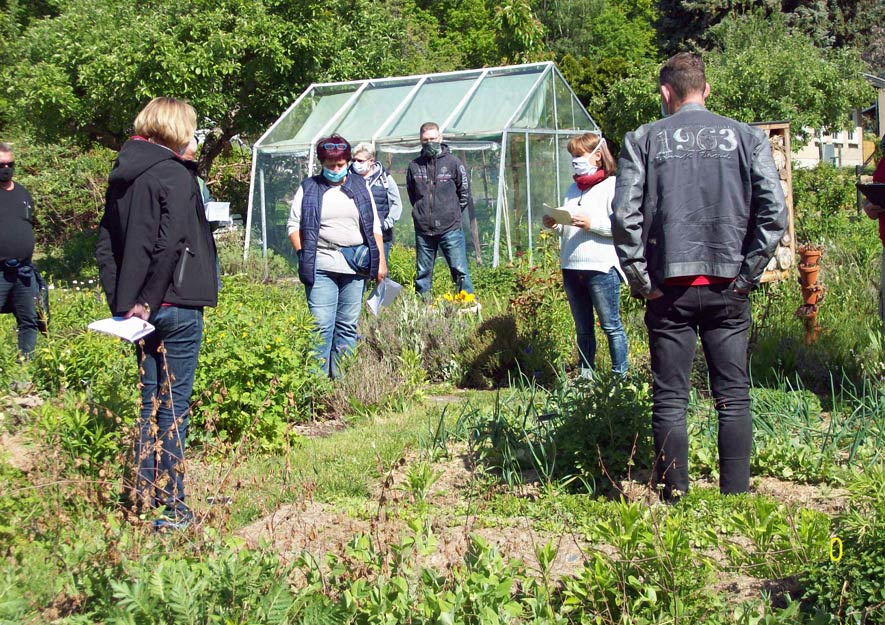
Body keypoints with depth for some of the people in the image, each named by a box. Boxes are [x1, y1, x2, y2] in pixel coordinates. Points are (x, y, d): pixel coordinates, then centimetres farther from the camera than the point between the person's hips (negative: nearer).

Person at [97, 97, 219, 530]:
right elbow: (170, 245, -22)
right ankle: (171, 506, 4)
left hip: (137, 309, 7)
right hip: (176, 306, -7)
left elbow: (104, 244, 11)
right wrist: (148, 301, -16)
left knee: (150, 398, 16)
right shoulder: (175, 177, -13)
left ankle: (145, 496, 21)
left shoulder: (121, 177, 11)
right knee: (174, 404, -1)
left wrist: (120, 299, 9)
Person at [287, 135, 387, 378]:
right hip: (321, 266, -3)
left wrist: (380, 261, 8)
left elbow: (375, 227, 14)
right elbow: (294, 225, 6)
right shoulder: (309, 189, 7)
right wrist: (304, 256, -6)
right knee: (321, 325, -10)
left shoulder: (359, 187, 14)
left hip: (355, 266, 3)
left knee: (348, 325, 5)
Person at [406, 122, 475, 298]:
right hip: (423, 230, 3)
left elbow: (465, 191, 6)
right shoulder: (415, 166, 4)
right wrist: (421, 212, 12)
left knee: (460, 271, -3)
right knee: (422, 274, 10)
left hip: (450, 229, -3)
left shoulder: (453, 162, -2)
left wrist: (453, 213, 7)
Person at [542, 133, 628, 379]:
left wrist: (593, 224, -21)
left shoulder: (611, 185, -5)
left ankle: (620, 376, 5)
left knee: (611, 326, -1)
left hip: (601, 267, -7)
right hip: (572, 267, 7)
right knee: (583, 328, 13)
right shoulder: (573, 189, 18)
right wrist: (556, 225, 1)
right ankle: (585, 376, 19)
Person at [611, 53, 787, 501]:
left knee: (670, 400, 5)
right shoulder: (746, 137, 4)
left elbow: (625, 216, -6)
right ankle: (735, 498, 8)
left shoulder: (643, 140, 2)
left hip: (669, 289, -1)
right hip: (727, 286, 1)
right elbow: (774, 211, -4)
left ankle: (675, 500, 8)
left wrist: (641, 282, 0)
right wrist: (747, 274, 2)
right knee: (733, 397, 8)